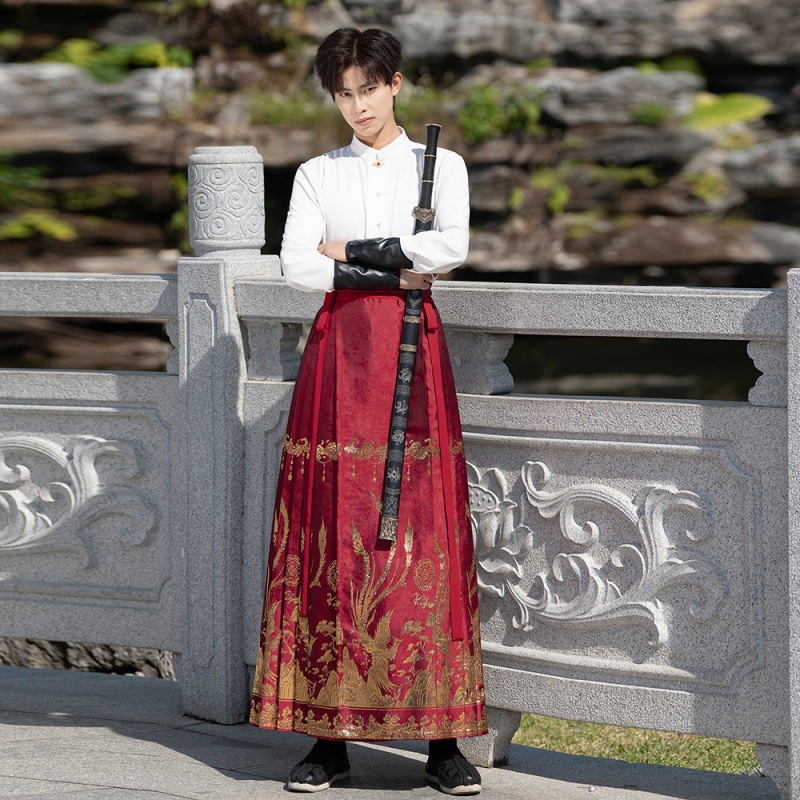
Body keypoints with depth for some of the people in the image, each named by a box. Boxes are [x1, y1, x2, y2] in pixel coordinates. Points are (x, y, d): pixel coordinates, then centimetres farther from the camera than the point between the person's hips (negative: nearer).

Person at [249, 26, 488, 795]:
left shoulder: (441, 166, 9)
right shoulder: (317, 175, 12)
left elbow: (451, 248, -9)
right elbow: (296, 267, -2)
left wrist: (352, 252, -6)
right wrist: (393, 274, -9)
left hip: (414, 355, -1)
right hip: (339, 354, 1)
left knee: (424, 536, -5)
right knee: (335, 537, -3)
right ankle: (330, 737, 0)